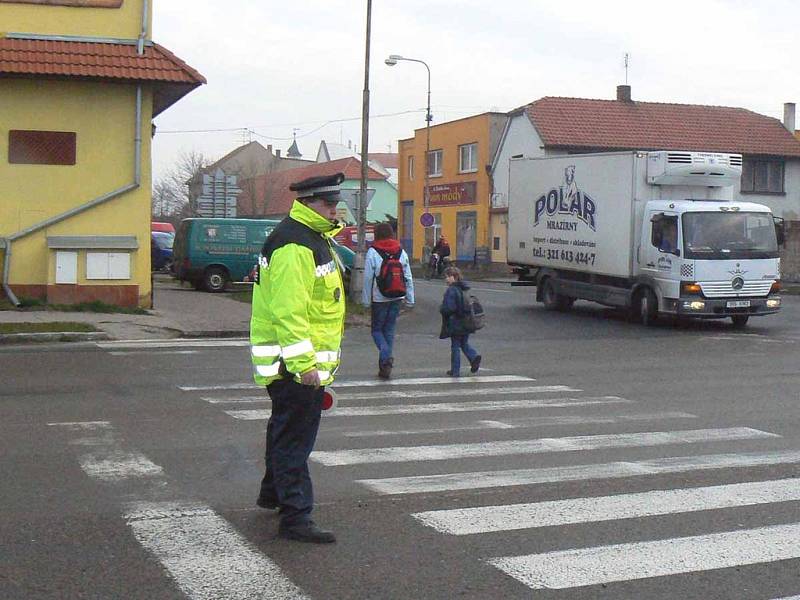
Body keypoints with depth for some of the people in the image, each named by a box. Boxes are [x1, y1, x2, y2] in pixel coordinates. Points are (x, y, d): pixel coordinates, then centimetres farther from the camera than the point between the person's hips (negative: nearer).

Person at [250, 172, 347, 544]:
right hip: (293, 362, -11)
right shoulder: (293, 246, -20)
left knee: (287, 430, 23)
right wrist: (303, 364, -28)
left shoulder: (316, 239, 16)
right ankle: (295, 516, -2)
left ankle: (273, 493, 39)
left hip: (307, 359, 11)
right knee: (294, 437, -7)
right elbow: (289, 310, -26)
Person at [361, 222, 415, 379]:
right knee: (389, 330, 12)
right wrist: (410, 299, 10)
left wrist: (366, 300, -3)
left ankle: (386, 357, -15)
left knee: (377, 329, 10)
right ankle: (385, 367, 13)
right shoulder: (401, 251, 4)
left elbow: (368, 278, -9)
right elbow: (408, 278, 5)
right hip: (397, 298, 4)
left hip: (379, 299, -4)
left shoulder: (373, 252, -9)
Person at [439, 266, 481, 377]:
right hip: (467, 324, 7)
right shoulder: (466, 288, 7)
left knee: (455, 346, 4)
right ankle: (474, 356, -4)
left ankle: (455, 371, 11)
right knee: (464, 343, 21)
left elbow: (449, 308, -23)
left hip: (455, 324, -7)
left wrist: (441, 309, -5)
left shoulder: (451, 290, -19)